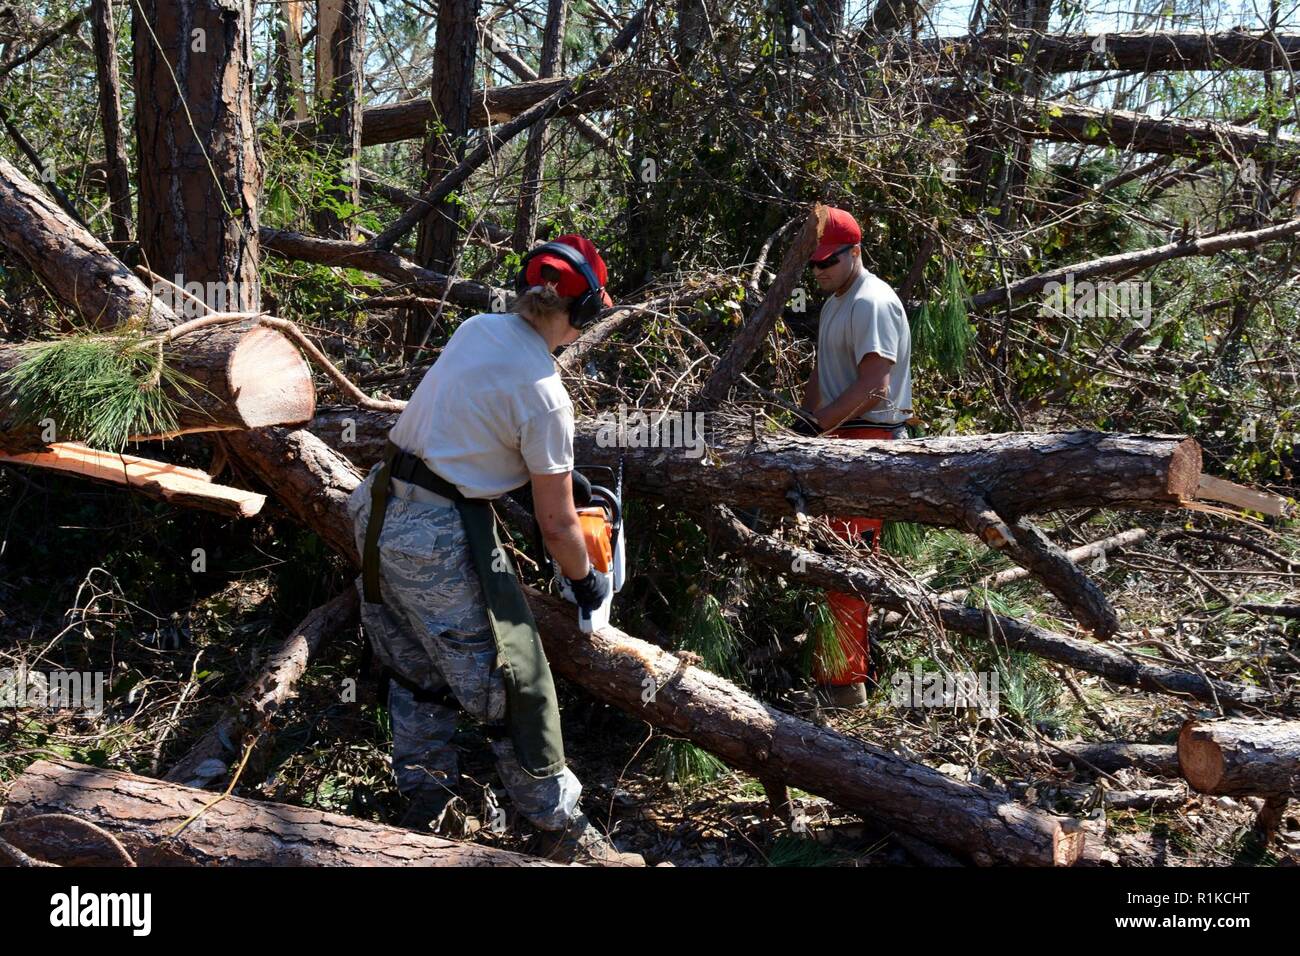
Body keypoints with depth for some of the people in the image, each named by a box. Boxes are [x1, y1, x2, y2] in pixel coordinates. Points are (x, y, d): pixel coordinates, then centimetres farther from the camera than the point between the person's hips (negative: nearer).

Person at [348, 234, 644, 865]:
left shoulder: (477, 328, 3)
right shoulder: (545, 397, -17)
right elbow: (556, 524, -10)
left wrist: (552, 463, 30)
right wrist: (585, 581, 9)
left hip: (379, 513, 8)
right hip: (441, 541, -8)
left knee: (416, 670, 22)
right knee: (511, 682, 4)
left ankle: (424, 803, 37)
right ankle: (563, 832, 17)